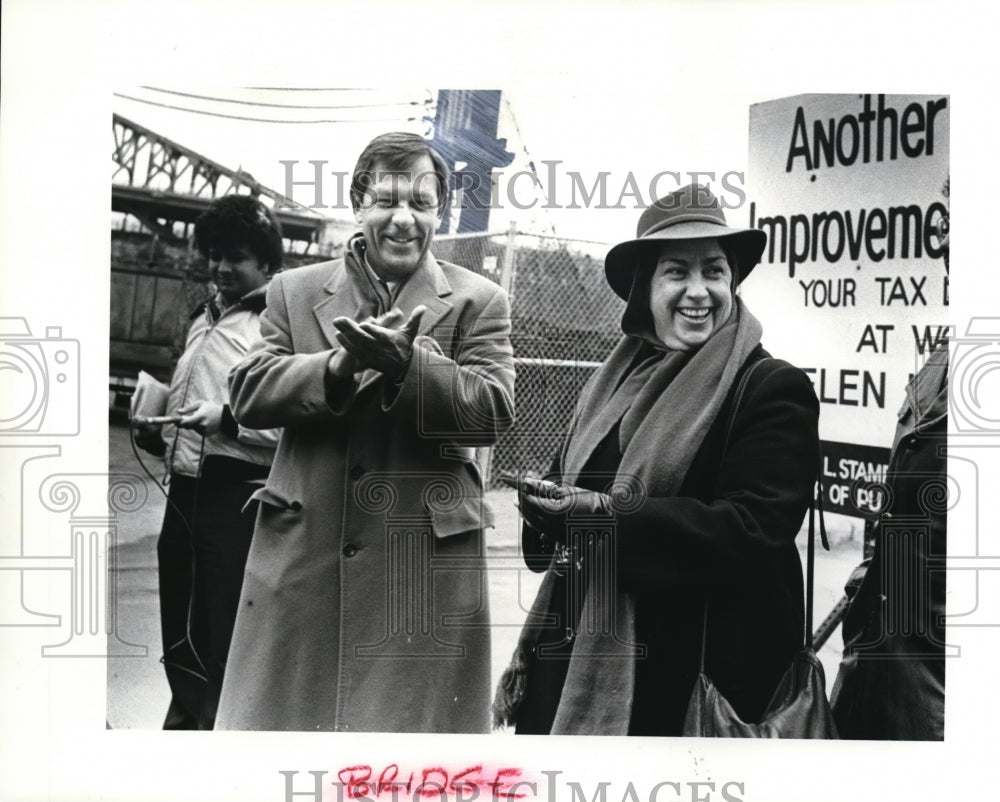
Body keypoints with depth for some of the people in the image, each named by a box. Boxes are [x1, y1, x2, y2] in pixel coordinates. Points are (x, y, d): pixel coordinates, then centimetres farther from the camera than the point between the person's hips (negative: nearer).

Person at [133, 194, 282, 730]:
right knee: (180, 638, 19)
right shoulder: (204, 318, 18)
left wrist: (229, 420, -26)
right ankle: (183, 724, 35)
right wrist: (155, 433, 12)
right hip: (185, 490, 8)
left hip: (237, 499, -8)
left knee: (226, 643, -2)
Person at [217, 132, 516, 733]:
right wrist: (342, 364, -17)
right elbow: (248, 394, 0)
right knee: (282, 716, 6)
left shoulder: (480, 302, 6)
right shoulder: (296, 292, 11)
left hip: (427, 565, -1)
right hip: (302, 559, 2)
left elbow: (494, 410, -6)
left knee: (415, 716, 1)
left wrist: (405, 362, -22)